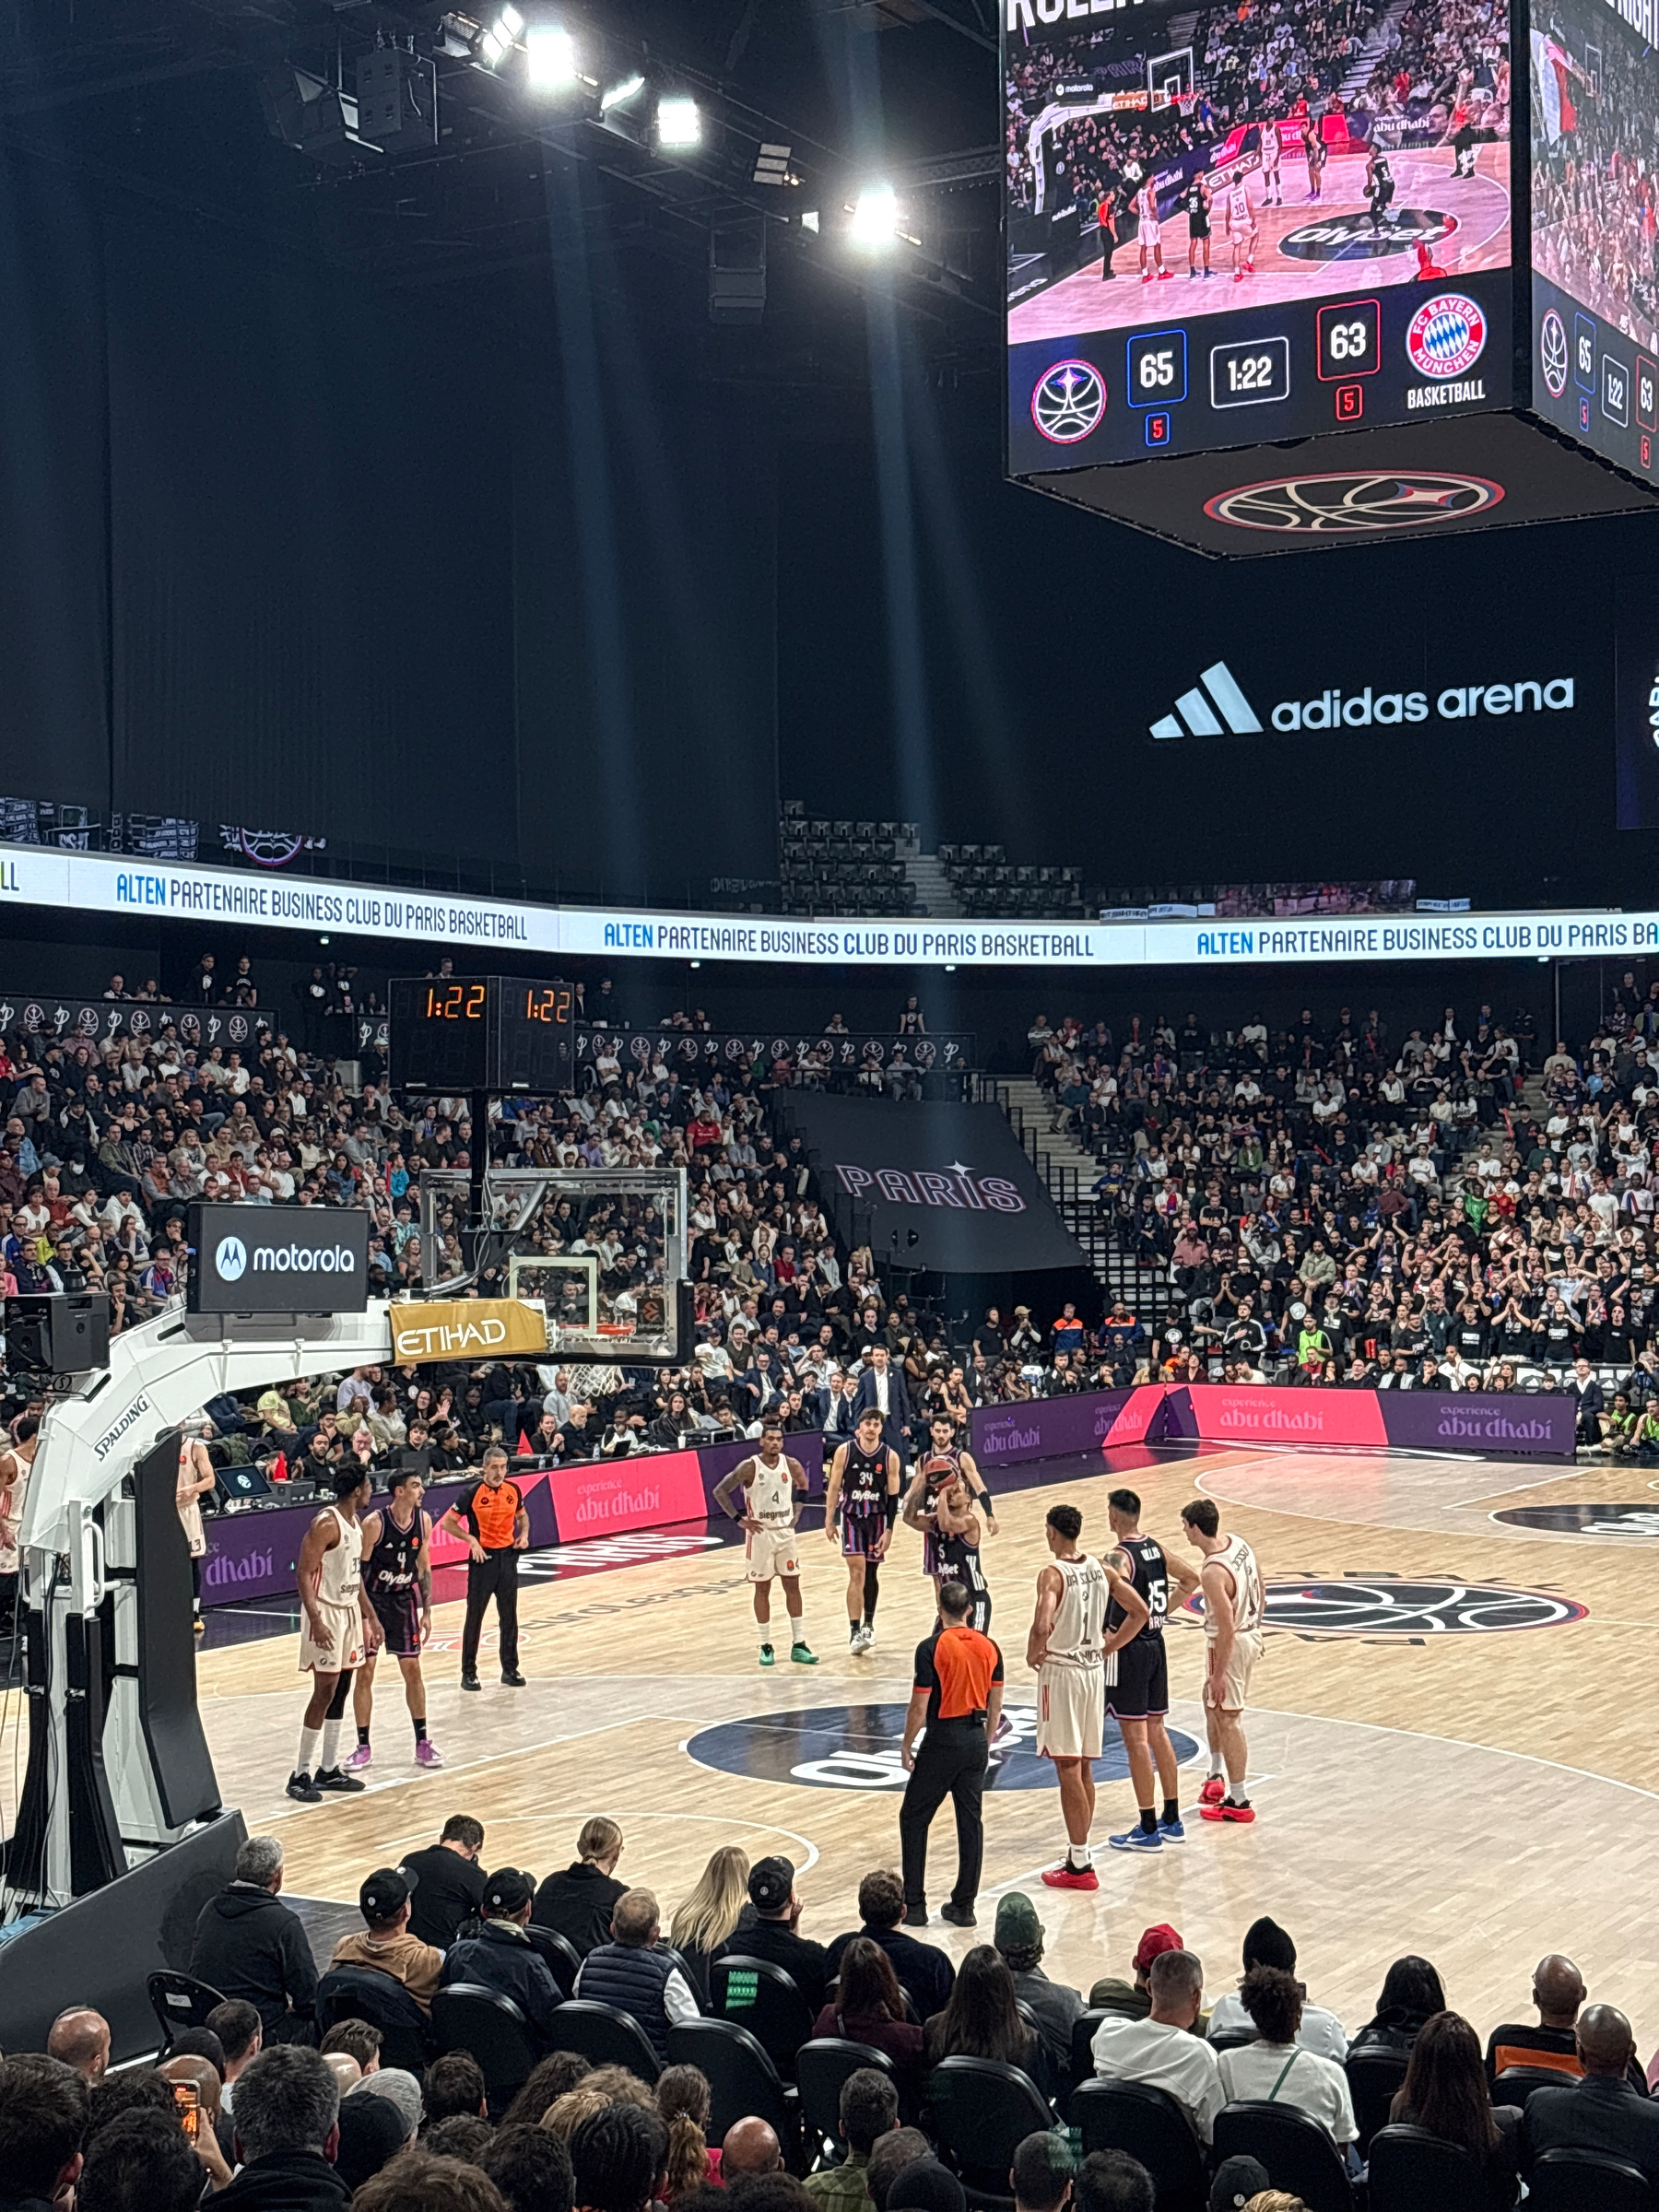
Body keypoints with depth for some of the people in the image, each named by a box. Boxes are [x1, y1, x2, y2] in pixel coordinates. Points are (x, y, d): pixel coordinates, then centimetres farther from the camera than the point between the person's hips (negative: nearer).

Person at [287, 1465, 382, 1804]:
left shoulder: (355, 1522, 10)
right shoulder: (326, 1524, -19)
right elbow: (304, 1575, -20)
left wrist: (370, 1617, 19)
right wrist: (316, 1621, -27)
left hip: (350, 1611, 9)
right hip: (327, 1613, -9)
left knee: (341, 1691, 11)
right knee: (324, 1692, -9)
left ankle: (329, 1769, 19)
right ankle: (301, 1775, -3)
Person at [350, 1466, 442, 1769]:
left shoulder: (423, 1520, -5)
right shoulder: (375, 1523, -20)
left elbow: (423, 1567, 6)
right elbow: (358, 1569, -15)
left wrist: (426, 1611, 4)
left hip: (404, 1601, 4)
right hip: (372, 1600, -4)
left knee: (412, 1670, 6)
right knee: (364, 1673, -3)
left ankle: (422, 1743, 16)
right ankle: (364, 1748, 6)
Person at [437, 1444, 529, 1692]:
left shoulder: (513, 1490, 1)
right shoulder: (473, 1493, -12)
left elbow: (522, 1516, 20)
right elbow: (447, 1522, -8)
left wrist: (524, 1534, 0)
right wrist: (471, 1539, -19)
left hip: (508, 1556, 4)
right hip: (483, 1558, -4)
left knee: (509, 1616, 10)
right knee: (475, 1617, 2)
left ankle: (510, 1669, 19)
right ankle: (468, 1672, 10)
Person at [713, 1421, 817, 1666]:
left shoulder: (790, 1464, -3)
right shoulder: (749, 1467, -15)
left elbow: (803, 1487, 17)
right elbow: (720, 1491, -11)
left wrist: (796, 1514, 6)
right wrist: (739, 1519, -13)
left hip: (786, 1533, 4)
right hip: (760, 1533, -3)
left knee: (793, 1586, 4)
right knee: (762, 1589, 4)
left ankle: (798, 1645, 9)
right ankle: (766, 1646, 13)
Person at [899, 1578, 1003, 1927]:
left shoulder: (931, 1648, -14)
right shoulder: (988, 1647, 3)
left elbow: (919, 1707, -13)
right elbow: (995, 1704, 9)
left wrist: (907, 1746, -1)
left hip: (943, 1741, -5)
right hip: (976, 1740, 5)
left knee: (914, 1819, 7)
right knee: (971, 1822, 10)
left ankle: (914, 1906, 6)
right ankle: (963, 1906, 13)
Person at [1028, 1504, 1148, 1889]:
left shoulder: (1053, 1574, -17)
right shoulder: (1101, 1569, 4)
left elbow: (1043, 1626, -30)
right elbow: (1140, 1612, 7)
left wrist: (1032, 1655, -12)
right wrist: (1108, 1648, 12)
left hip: (1060, 1672, -7)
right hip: (1093, 1670, 7)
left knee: (1068, 1768, -3)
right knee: (1083, 1768, 15)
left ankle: (1079, 1864, -1)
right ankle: (1079, 1854, 22)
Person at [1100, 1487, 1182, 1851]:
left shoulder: (1118, 1557, -18)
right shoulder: (1156, 1548, 6)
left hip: (1129, 1650, -8)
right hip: (1156, 1645, 8)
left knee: (1135, 1738, -2)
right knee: (1157, 1732, 16)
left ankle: (1149, 1830, 2)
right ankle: (1172, 1821, 23)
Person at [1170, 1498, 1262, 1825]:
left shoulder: (1212, 1572, -28)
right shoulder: (1239, 1544, -1)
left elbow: (1227, 1627, -27)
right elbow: (1260, 1595, 10)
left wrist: (1218, 1673, -19)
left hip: (1230, 1644, -9)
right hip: (1251, 1635, 9)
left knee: (1227, 1720, 4)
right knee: (1211, 1704, 25)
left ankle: (1239, 1802, 13)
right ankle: (1216, 1776, 37)